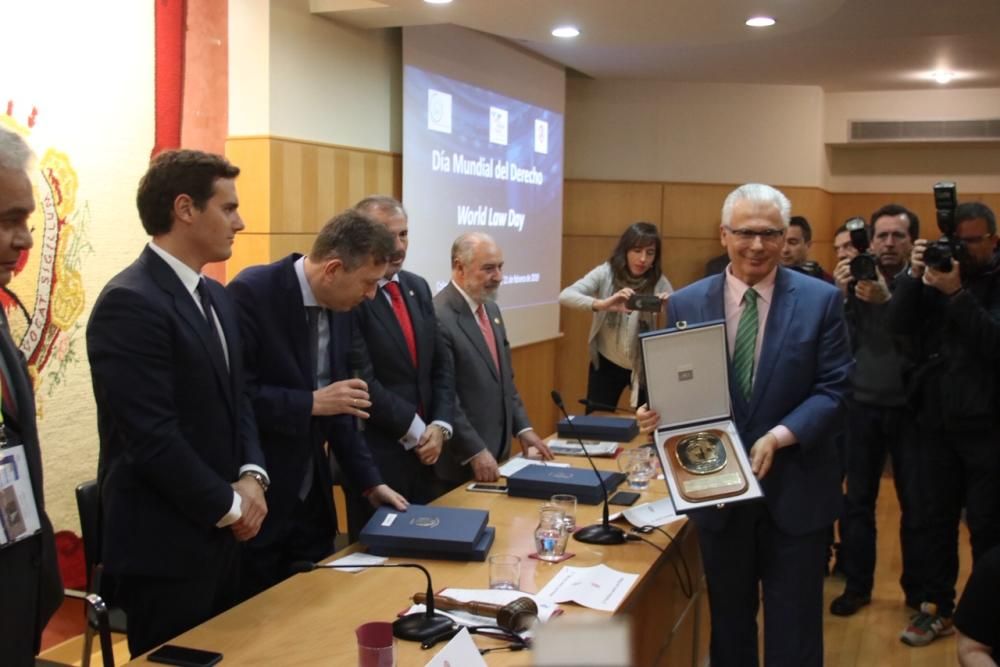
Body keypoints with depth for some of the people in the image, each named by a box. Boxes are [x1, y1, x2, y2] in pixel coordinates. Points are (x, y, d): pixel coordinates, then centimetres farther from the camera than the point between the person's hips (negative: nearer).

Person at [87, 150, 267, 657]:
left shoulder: (214, 296, 10)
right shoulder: (129, 303, -20)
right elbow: (152, 436, -24)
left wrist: (251, 477, -4)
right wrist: (228, 504, -13)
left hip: (218, 533, 9)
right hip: (164, 544, -9)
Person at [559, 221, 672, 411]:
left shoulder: (659, 282, -11)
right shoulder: (605, 273, -11)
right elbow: (565, 296, -24)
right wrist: (603, 304, -40)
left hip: (644, 365, 0)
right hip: (606, 363, 0)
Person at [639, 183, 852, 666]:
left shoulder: (821, 300, -5)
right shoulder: (686, 304, 0)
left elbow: (833, 390, -8)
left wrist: (780, 436, -22)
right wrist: (657, 413, -20)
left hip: (796, 488, -1)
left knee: (793, 628, 10)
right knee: (728, 620, 18)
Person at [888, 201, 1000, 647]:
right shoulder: (939, 275, 7)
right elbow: (898, 324, -5)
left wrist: (957, 294, -25)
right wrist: (914, 276, -17)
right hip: (936, 420, 4)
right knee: (935, 518, 10)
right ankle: (937, 608, 21)